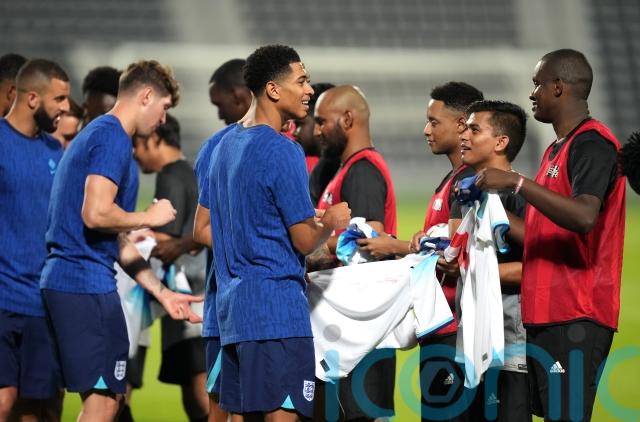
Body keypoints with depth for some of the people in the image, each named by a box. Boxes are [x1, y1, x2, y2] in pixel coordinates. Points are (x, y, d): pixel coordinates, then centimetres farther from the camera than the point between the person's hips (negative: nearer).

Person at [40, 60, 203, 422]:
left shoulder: (96, 135, 22)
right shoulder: (114, 138, -10)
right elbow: (96, 214, -24)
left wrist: (163, 292, 22)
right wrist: (149, 218, -6)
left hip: (65, 280, 10)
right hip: (88, 283, -10)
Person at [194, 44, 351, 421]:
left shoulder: (227, 144, 14)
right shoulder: (283, 152, -14)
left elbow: (204, 230, 20)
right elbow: (305, 241, -13)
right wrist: (331, 222, 6)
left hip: (232, 305, 9)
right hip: (277, 307, -9)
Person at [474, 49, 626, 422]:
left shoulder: (593, 143, -11)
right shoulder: (557, 149, 21)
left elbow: (584, 216, -27)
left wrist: (517, 182, -24)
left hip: (575, 318, -10)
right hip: (545, 313, 10)